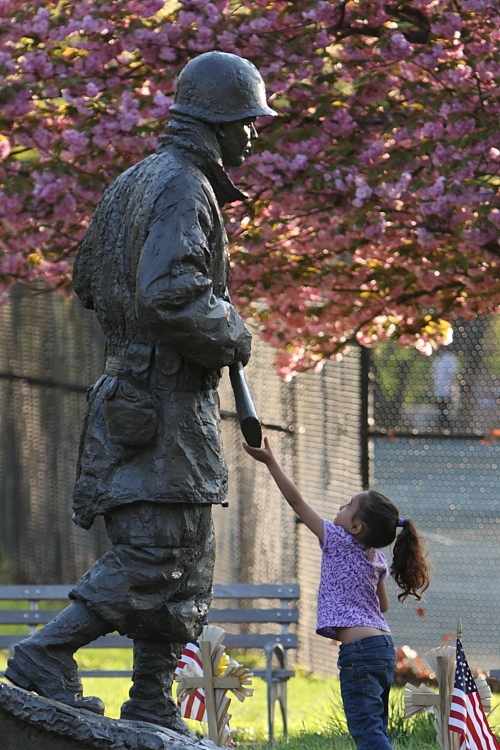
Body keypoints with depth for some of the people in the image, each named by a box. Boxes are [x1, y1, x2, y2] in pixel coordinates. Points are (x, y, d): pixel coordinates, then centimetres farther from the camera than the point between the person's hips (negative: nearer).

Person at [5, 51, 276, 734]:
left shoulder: (133, 183, 17)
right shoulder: (183, 188, -14)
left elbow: (87, 281, 27)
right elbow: (172, 296, -26)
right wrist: (232, 337, -11)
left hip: (132, 388, 10)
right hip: (168, 393, -10)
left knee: (181, 559, 12)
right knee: (158, 555, -12)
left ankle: (153, 710, 12)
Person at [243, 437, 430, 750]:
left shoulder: (339, 541, -6)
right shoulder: (378, 559, 13)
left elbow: (297, 501, -3)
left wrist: (270, 461, 2)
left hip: (359, 649, -9)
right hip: (384, 647, 9)